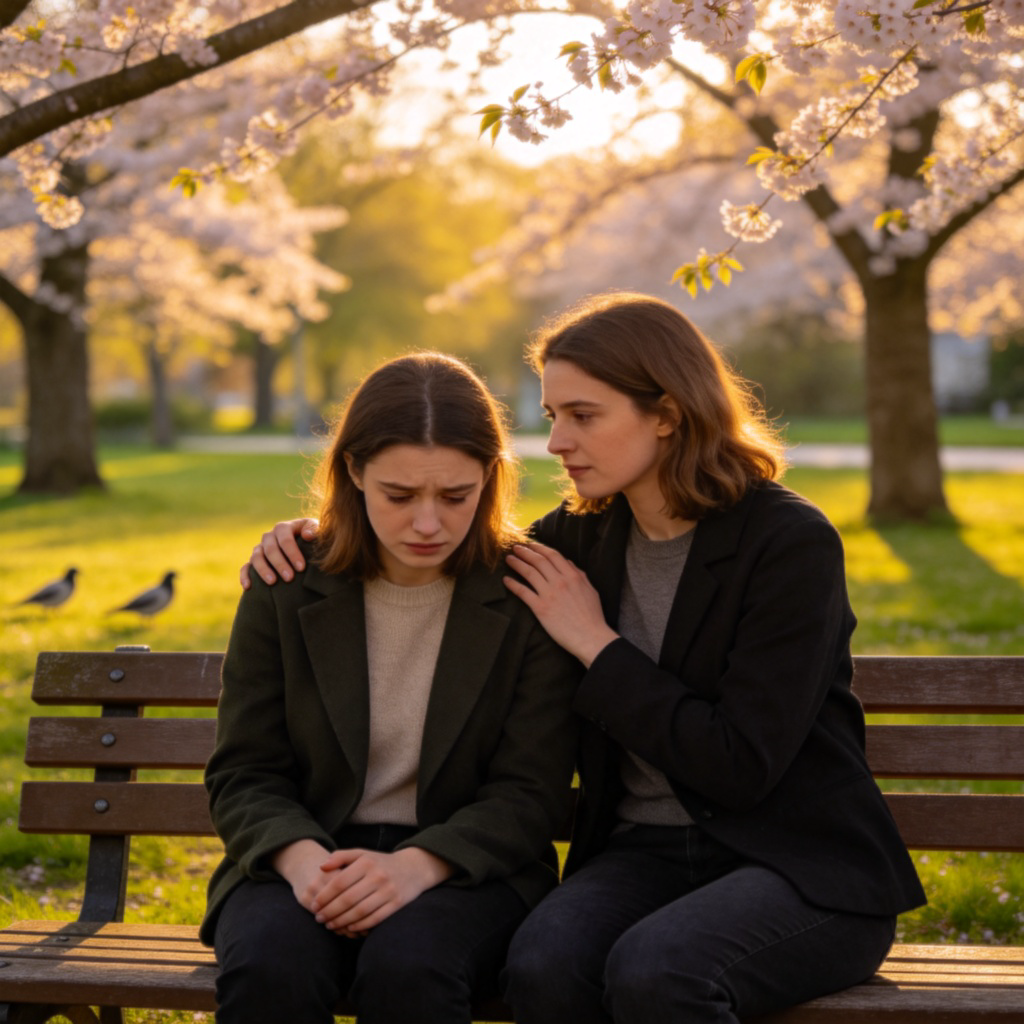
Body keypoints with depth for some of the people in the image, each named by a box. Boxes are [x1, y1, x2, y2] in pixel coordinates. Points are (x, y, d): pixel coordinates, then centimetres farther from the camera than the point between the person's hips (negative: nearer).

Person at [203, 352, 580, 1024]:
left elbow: (531, 791, -5)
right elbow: (244, 774, 3)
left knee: (407, 964, -35)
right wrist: (302, 858, -18)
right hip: (306, 860, 2)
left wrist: (418, 864, -22)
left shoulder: (530, 599, -2)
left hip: (466, 865, -1)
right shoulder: (286, 591, 3)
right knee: (269, 967, -32)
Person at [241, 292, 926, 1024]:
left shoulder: (791, 542, -12)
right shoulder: (581, 537, 7)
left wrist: (598, 647, -12)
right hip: (646, 850, 5)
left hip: (803, 864, -5)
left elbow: (741, 765, -18)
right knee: (543, 963, -28)